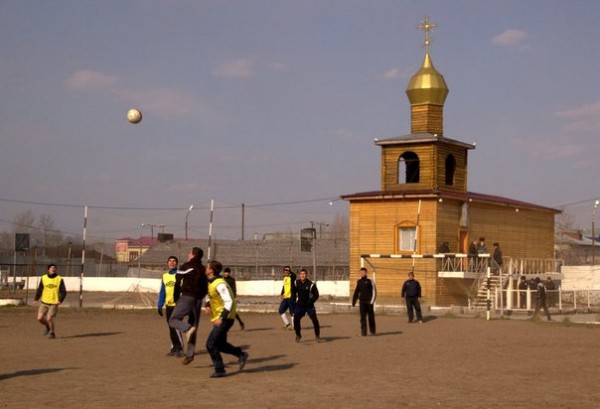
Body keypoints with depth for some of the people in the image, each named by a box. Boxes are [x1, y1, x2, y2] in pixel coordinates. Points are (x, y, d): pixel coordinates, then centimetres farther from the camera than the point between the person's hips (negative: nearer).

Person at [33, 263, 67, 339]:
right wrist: (36, 299, 0)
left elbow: (63, 292, -4)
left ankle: (52, 333, 13)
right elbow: (40, 289, 11)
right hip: (44, 302, 3)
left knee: (49, 318, -12)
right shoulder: (44, 278, 3)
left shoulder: (59, 279, -4)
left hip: (54, 303, -3)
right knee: (40, 318, -3)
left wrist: (60, 300, -19)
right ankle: (48, 326, 29)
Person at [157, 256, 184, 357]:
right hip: (168, 305, 5)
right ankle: (174, 348, 16)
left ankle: (180, 349, -2)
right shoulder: (165, 276, 11)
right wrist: (160, 305, 10)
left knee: (176, 326, -11)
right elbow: (162, 292, 15)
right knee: (171, 328, 8)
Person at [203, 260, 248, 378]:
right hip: (217, 318, 10)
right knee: (220, 344, 17)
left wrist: (221, 318, -29)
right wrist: (208, 306, 6)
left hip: (224, 319, -10)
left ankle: (219, 370, -1)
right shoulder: (211, 283, 9)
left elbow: (229, 302, -26)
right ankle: (241, 355, 29)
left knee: (211, 344, -9)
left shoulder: (220, 284, -22)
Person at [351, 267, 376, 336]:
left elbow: (374, 291, -4)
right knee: (363, 317, -2)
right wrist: (354, 302, 8)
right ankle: (363, 332, -3)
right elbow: (356, 292, 13)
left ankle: (372, 331, 19)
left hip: (369, 302, -3)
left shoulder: (370, 281, -4)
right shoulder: (359, 281, 8)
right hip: (362, 302, 3)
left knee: (371, 317, 6)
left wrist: (372, 301, -10)